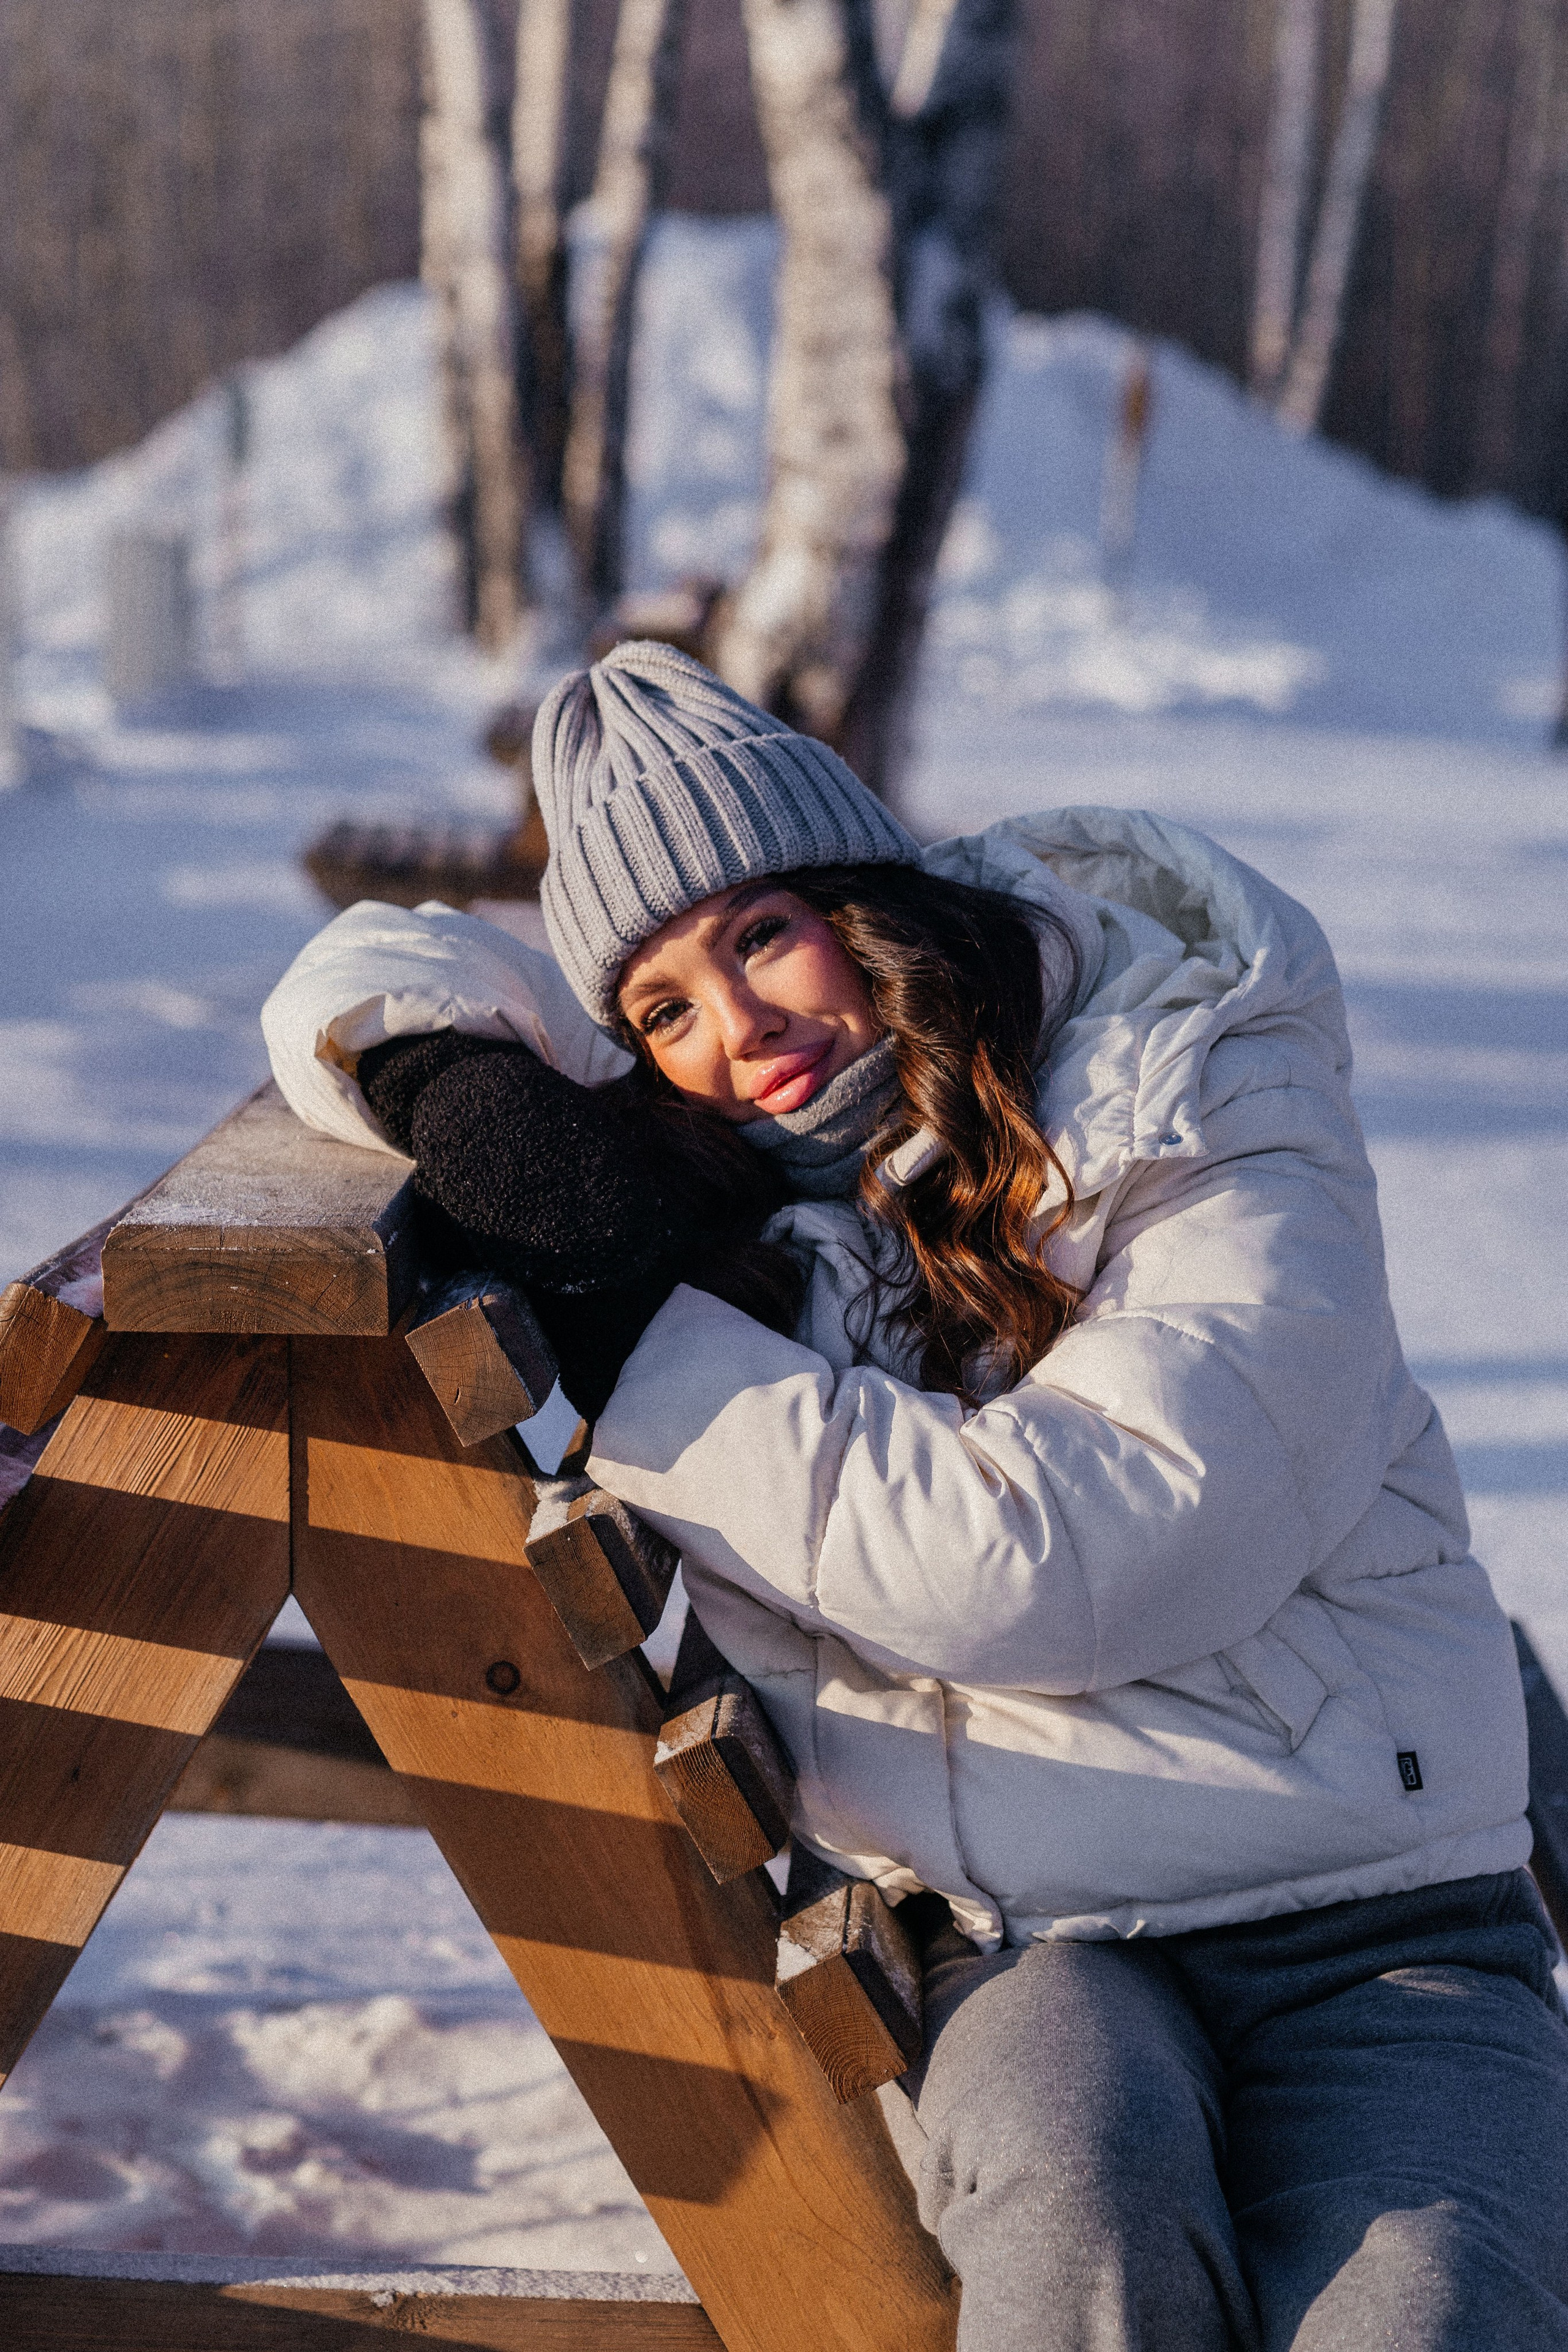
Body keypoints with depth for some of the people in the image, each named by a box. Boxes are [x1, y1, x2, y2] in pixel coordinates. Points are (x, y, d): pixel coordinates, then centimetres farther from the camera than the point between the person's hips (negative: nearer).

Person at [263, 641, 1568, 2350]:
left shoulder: (1220, 1138, -5)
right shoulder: (709, 1179, 8)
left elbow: (1052, 1563, -18)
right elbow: (370, 980, 17)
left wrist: (632, 1333, -13)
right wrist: (450, 1078, -7)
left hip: (1368, 1923, -2)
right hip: (1025, 1949, 3)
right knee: (1082, 2198, -32)